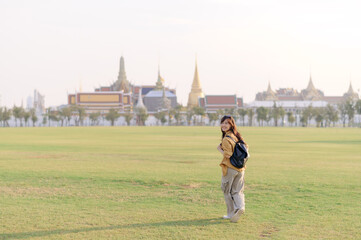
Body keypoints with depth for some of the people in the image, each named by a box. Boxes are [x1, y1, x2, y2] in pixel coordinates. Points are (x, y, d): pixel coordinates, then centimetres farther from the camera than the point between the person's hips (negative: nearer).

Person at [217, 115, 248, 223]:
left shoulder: (226, 139, -18)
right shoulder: (237, 135, 7)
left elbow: (228, 155, -21)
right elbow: (246, 147, 15)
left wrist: (220, 149, -7)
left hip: (229, 168, -7)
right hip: (240, 168, 7)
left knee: (227, 191, 9)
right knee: (237, 190, 13)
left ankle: (231, 213, 12)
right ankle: (240, 206, -10)